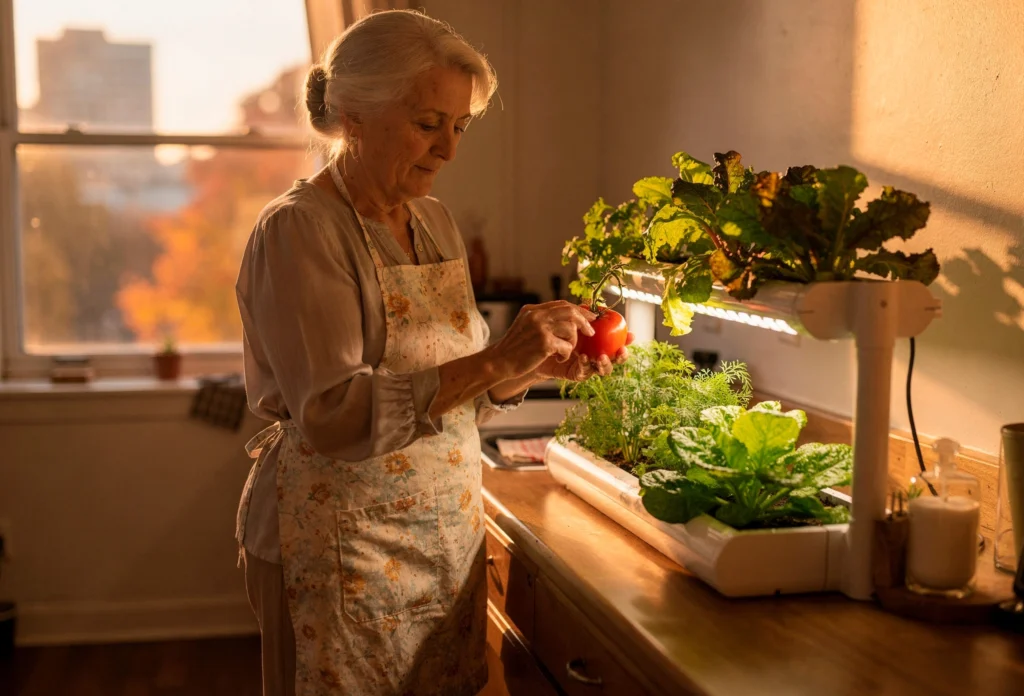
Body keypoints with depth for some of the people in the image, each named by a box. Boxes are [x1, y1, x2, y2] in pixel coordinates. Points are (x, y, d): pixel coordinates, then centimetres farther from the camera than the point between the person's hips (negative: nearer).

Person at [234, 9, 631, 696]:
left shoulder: (436, 223, 8)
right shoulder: (299, 230, -15)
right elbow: (330, 416, -24)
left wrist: (536, 367, -5)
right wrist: (494, 361, -28)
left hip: (447, 529, 7)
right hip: (342, 542, -6)